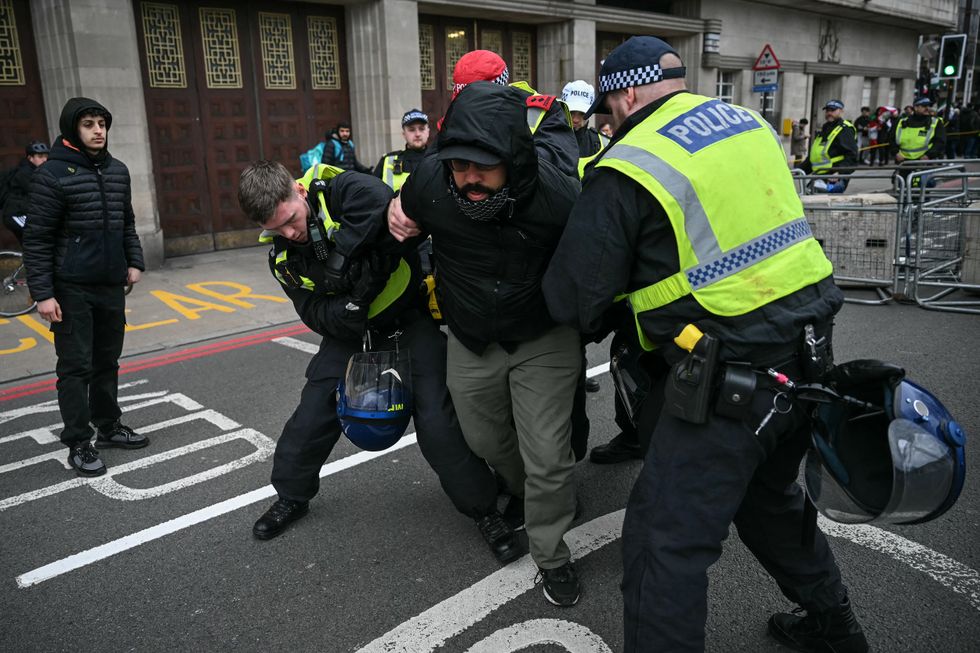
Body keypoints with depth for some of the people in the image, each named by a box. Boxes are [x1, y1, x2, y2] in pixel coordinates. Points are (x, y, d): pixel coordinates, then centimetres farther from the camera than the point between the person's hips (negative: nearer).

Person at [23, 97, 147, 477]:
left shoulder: (118, 171, 9)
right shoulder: (53, 174, -9)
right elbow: (36, 239, -10)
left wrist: (134, 262, 8)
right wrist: (42, 293, -15)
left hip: (112, 286, 6)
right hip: (72, 289, -6)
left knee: (107, 362, 15)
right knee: (76, 367, 0)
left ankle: (109, 427, 29)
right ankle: (79, 444, 9)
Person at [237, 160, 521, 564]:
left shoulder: (341, 190, -24)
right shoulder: (282, 256, -5)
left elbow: (385, 209, -46)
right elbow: (314, 314, -9)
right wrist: (348, 306, -30)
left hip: (409, 318, -5)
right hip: (348, 331, 6)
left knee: (437, 421, -12)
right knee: (310, 416, 6)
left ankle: (484, 509, 8)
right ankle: (292, 496, 34)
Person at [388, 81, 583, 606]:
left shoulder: (558, 196, -30)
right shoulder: (430, 180, -23)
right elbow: (410, 222, 4)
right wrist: (399, 222, -11)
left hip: (544, 340, -3)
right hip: (471, 340, 4)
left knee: (547, 457, 1)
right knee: (485, 440, 23)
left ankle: (551, 554, 28)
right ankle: (521, 490, 58)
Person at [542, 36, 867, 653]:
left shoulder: (629, 167, -11)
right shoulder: (749, 122, 10)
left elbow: (571, 299, -9)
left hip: (732, 377, -8)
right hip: (809, 348, 9)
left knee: (666, 542, 4)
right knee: (770, 497, 29)